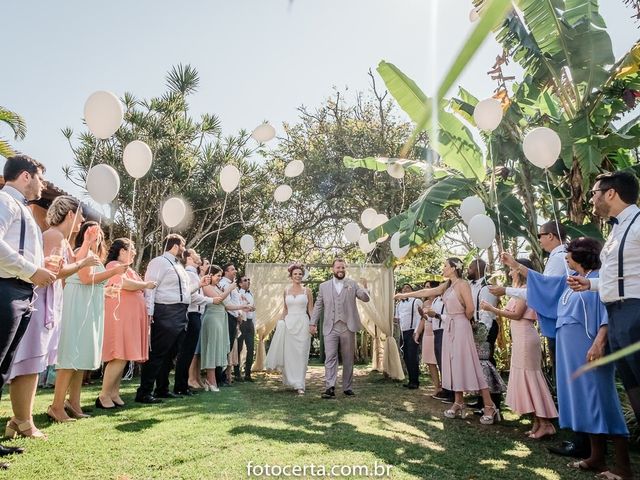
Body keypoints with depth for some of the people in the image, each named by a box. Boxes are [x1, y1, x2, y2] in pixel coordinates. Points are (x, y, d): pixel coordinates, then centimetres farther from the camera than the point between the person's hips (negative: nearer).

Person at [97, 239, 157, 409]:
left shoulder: (126, 268, 23)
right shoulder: (114, 265, -6)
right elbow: (124, 283, -22)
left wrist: (143, 289, 12)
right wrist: (145, 285, -11)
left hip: (129, 317, 10)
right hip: (119, 316, -10)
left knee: (123, 357, 8)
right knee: (119, 357, -12)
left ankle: (114, 393, 12)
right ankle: (103, 395, -6)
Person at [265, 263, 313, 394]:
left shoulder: (307, 290, 3)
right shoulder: (286, 291, 9)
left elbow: (311, 310, 4)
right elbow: (285, 310, 15)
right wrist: (281, 323, 8)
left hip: (302, 324, -2)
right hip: (289, 323, 2)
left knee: (301, 354, -4)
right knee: (289, 354, 4)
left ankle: (299, 385, 0)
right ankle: (292, 381, 21)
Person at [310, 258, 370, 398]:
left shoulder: (352, 284, 7)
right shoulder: (324, 286, 9)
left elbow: (365, 298, -3)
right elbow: (318, 306, 11)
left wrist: (364, 288, -24)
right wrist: (313, 323, 4)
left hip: (348, 327, 1)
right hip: (330, 328, 0)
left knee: (348, 359, 8)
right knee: (330, 358, -7)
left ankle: (347, 387, 18)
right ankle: (330, 388, -9)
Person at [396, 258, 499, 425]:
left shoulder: (462, 284, -13)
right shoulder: (447, 286, 11)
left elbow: (470, 308, -18)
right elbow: (426, 292, 18)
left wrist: (463, 320, 0)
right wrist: (405, 295, 21)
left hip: (461, 327, -8)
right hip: (451, 327, 8)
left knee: (468, 365, -8)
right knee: (454, 364, 10)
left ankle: (489, 406, -2)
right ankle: (458, 403, 18)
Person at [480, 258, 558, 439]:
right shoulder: (521, 289, 17)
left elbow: (516, 314, -15)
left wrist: (492, 308, -13)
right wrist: (492, 308, 10)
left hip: (525, 338, -9)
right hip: (520, 338, 9)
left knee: (529, 377, -6)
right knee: (526, 377, 10)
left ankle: (545, 423, -2)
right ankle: (537, 422, 14)